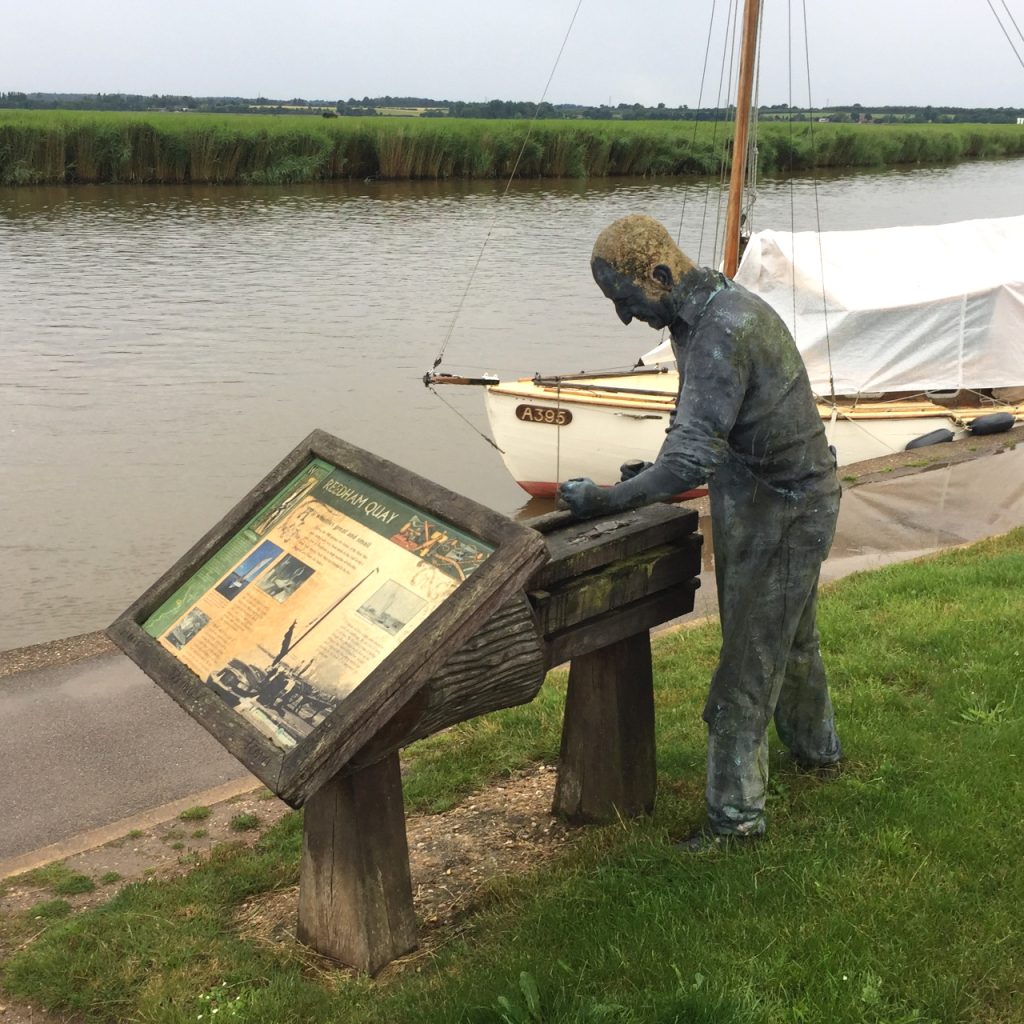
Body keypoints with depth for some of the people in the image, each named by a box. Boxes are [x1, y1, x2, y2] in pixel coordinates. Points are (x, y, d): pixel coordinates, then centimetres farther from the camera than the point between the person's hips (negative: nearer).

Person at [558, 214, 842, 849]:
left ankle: (737, 813, 11)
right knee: (792, 638, 27)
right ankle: (817, 748, 48)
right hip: (796, 497, 10)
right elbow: (710, 431, 17)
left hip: (781, 514, -10)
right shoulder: (717, 308, 5)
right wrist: (659, 472, 9)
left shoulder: (721, 332, -28)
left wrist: (606, 500, -25)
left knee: (749, 661, -1)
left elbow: (694, 459, -33)